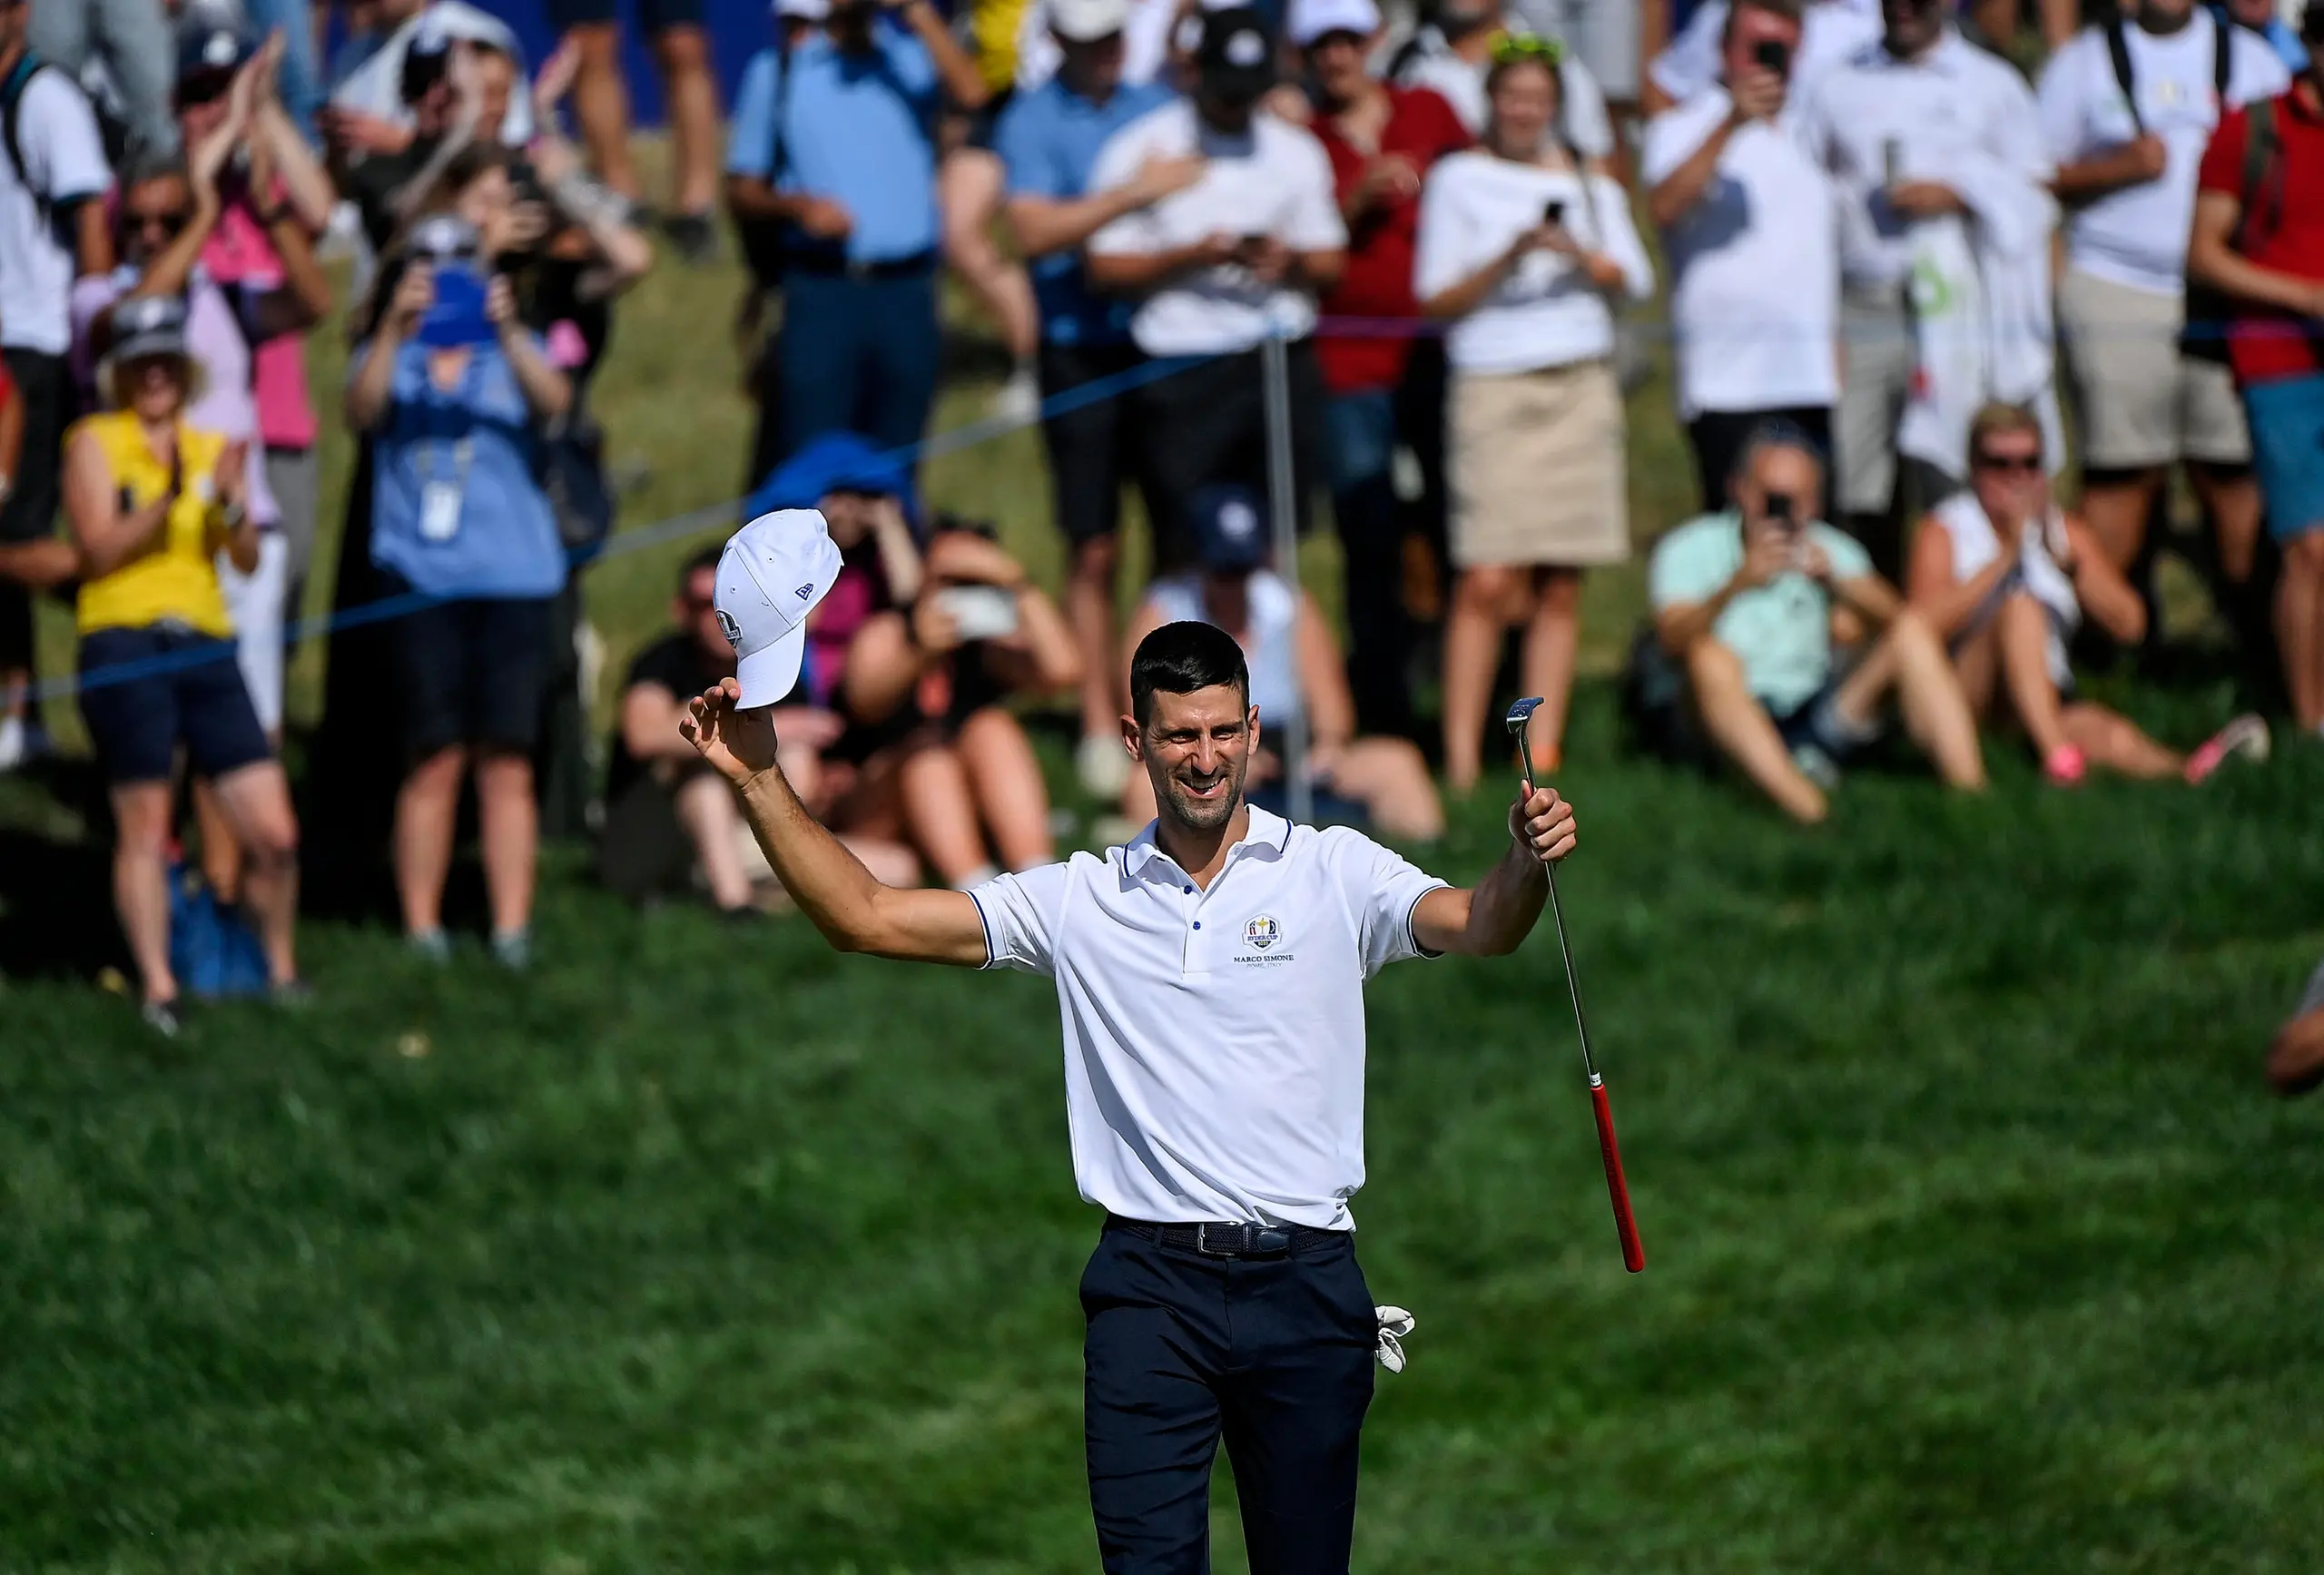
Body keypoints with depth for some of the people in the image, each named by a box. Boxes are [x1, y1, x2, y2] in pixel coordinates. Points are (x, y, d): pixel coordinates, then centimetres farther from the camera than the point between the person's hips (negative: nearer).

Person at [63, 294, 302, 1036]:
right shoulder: (95, 443, 5)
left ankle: (282, 970, 16)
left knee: (273, 832, -2)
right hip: (124, 645, -4)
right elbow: (99, 549, -7)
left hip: (206, 647, 4)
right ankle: (158, 988, -1)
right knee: (144, 826, -6)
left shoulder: (212, 449, 17)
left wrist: (229, 503, -11)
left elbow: (248, 559, 8)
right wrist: (166, 502, -20)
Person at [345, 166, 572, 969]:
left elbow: (553, 400, -12)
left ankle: (512, 927, 2)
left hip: (515, 573, 1)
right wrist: (396, 327, -28)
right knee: (436, 754, -3)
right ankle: (422, 926, 1)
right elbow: (360, 410, -14)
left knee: (507, 758, 0)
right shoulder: (393, 357, 8)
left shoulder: (511, 353, 10)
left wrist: (508, 333, -30)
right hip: (423, 572, -1)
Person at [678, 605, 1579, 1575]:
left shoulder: (1334, 873, 3)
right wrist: (760, 782, -4)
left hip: (1304, 1284, 0)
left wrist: (1525, 865, -36)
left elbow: (1477, 928, -13)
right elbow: (864, 916, 6)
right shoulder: (1081, 900, 8)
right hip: (1150, 1286, 0)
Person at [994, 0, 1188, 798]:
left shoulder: (1159, 105, 10)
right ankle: (1099, 726, 7)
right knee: (1094, 550, -1)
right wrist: (1133, 193, -24)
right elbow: (1034, 229, -17)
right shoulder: (1033, 121, -3)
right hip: (1082, 351, -4)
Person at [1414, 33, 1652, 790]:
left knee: (1560, 585, 0)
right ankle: (1461, 757, -11)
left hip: (1581, 386, 4)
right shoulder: (1458, 180, 6)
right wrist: (1510, 257, -14)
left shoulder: (1588, 185, 16)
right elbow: (1437, 299, 0)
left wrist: (1579, 254, -14)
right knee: (1488, 580, -13)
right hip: (1494, 386, -4)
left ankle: (1542, 751, 3)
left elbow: (1633, 280, 5)